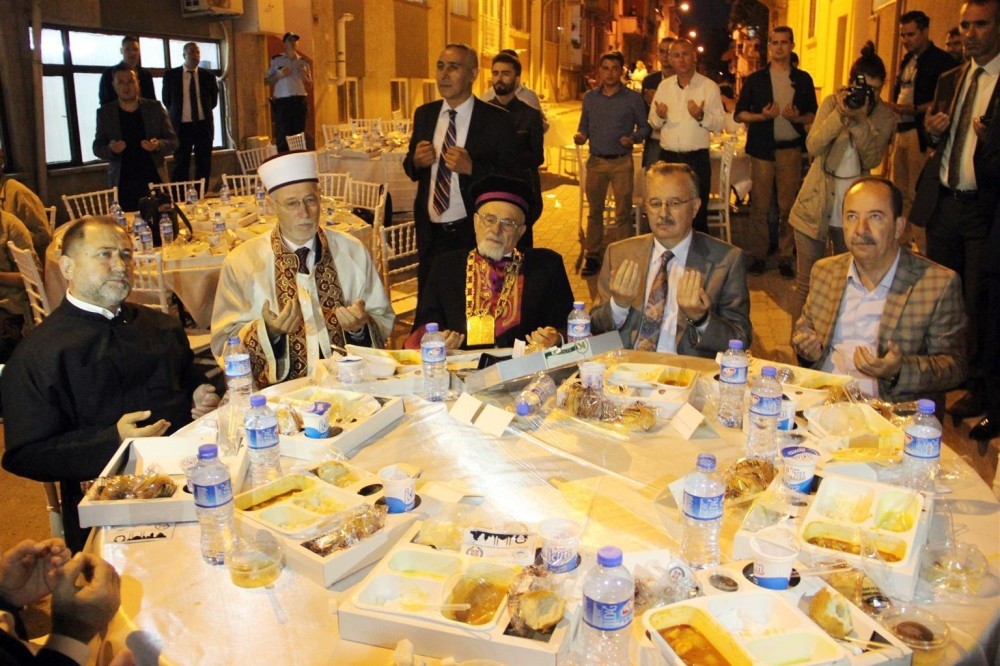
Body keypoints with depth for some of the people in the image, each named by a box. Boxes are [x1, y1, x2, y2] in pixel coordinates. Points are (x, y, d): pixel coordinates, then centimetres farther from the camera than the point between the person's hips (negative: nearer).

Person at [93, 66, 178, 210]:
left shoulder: (155, 108, 6)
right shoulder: (104, 113, 6)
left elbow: (173, 141, 7)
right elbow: (97, 148, 8)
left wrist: (158, 145, -15)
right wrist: (111, 149, -15)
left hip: (154, 180, 0)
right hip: (123, 185, 0)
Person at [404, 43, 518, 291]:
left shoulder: (497, 119, -9)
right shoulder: (424, 114, 6)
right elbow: (410, 168, 14)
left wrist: (471, 168, -25)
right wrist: (416, 161, -9)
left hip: (475, 235, -4)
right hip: (430, 233, 4)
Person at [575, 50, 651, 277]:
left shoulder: (633, 98, 2)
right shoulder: (590, 98, 9)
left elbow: (645, 127, 6)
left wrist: (633, 137, -14)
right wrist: (580, 136, -7)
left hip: (622, 162, -2)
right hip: (596, 161, 2)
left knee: (623, 212, 1)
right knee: (594, 211, 5)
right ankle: (592, 256, 12)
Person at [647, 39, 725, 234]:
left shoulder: (709, 86, -2)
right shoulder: (664, 86, 9)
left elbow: (719, 124, -5)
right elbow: (653, 123, 11)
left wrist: (701, 116, -23)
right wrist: (659, 116, -11)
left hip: (697, 159, -3)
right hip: (667, 157, 3)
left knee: (697, 214, 3)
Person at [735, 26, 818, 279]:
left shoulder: (803, 79, 9)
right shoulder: (755, 79, 7)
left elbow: (813, 114, 10)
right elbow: (739, 113, 5)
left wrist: (797, 117, -12)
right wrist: (761, 116, -13)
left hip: (791, 149, 1)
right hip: (762, 148, 0)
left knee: (788, 205, 2)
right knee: (759, 205, 0)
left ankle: (785, 257, 9)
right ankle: (757, 255, 7)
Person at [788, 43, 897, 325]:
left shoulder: (886, 117, 1)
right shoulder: (832, 102, 0)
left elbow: (872, 159, -12)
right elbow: (813, 146, -12)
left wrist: (861, 120, -22)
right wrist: (840, 114, -24)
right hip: (815, 206, -1)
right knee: (806, 283, 3)